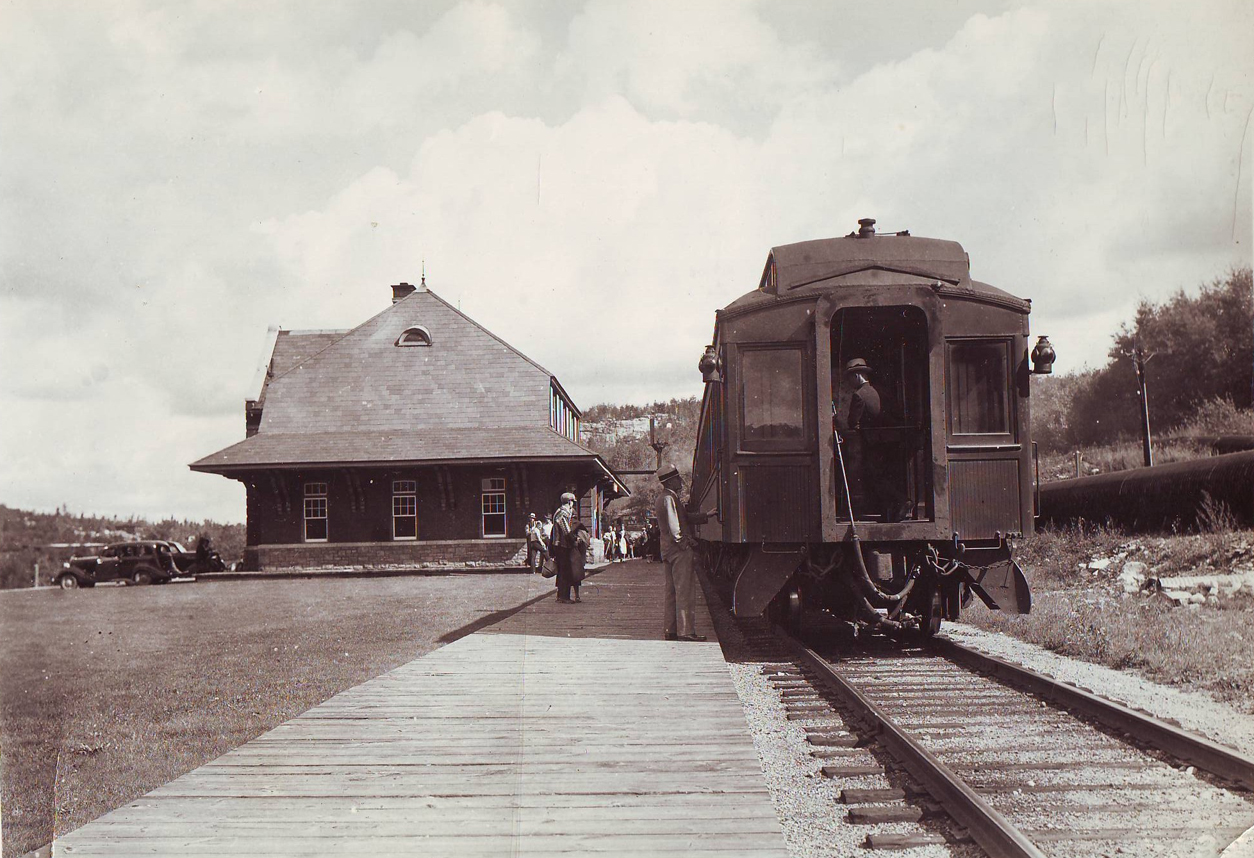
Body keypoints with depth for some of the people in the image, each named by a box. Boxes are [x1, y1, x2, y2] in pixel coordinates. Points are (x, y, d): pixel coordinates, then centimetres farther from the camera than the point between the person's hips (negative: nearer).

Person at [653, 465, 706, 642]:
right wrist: (681, 539, -14)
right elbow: (673, 522, -23)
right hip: (680, 549, -10)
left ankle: (670, 630, 12)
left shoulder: (661, 499, 19)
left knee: (670, 590, 10)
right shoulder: (669, 498, -13)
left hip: (666, 549, 10)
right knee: (684, 590, -8)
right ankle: (686, 631, -10)